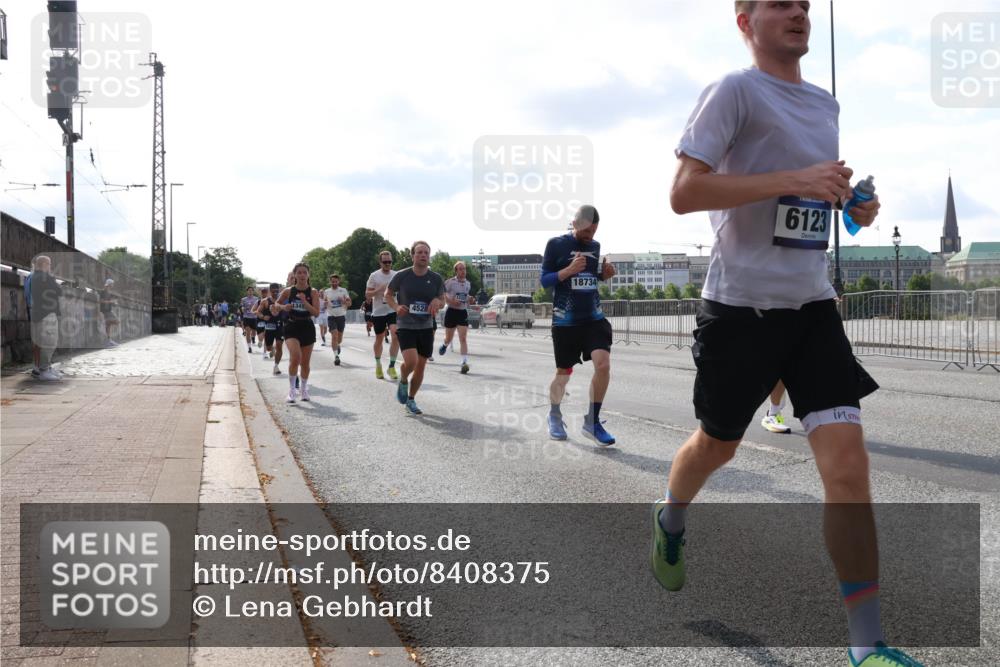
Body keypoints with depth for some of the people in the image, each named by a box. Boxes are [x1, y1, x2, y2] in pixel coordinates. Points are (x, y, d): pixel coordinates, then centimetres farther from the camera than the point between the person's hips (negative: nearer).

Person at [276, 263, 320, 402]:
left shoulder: (313, 292, -4)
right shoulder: (288, 291, -3)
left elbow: (316, 312, -12)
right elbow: (277, 304, 12)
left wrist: (304, 301, -22)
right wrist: (283, 307, -9)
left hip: (307, 328, 2)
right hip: (292, 328, -2)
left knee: (305, 362, 11)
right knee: (296, 357, -23)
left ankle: (304, 389, 30)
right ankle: (292, 389, -11)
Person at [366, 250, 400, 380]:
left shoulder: (396, 275, 5)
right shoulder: (374, 276, -4)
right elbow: (367, 294, -5)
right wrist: (379, 289, -19)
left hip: (393, 311, 1)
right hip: (378, 312, -1)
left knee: (396, 336, -17)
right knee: (379, 339, 10)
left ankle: (392, 366, -10)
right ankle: (378, 365, 31)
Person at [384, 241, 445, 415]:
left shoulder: (436, 279, 0)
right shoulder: (402, 276, -7)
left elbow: (442, 301, 10)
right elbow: (388, 294, 7)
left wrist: (437, 302, -14)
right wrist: (396, 307, -13)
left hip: (426, 328, 3)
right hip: (405, 327, -3)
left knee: (421, 366, 7)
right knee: (411, 361, -22)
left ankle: (411, 400, 27)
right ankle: (403, 381, 13)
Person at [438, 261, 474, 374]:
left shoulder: (468, 284, 9)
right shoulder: (450, 282, -9)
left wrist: (470, 299, 2)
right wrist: (451, 301, -22)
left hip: (463, 312, 3)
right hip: (452, 311, -3)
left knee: (463, 338, -10)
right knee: (448, 338, 12)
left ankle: (465, 362, -17)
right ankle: (444, 345, 49)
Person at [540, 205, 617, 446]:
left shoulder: (596, 246, 9)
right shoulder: (556, 244, -6)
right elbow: (544, 280, -5)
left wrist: (605, 274, -2)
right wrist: (569, 270, -21)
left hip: (594, 317, 3)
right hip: (565, 320, -3)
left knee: (603, 363, -14)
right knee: (563, 373, 7)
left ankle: (592, 421, 0)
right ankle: (555, 416, 34)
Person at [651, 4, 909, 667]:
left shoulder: (826, 103, 15)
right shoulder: (735, 91, -7)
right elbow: (684, 192, -17)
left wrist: (854, 202, 7)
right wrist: (793, 179, -24)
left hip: (812, 302, 5)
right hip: (740, 303, -5)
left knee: (847, 458, -8)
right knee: (718, 444, 13)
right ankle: (671, 518, 48)